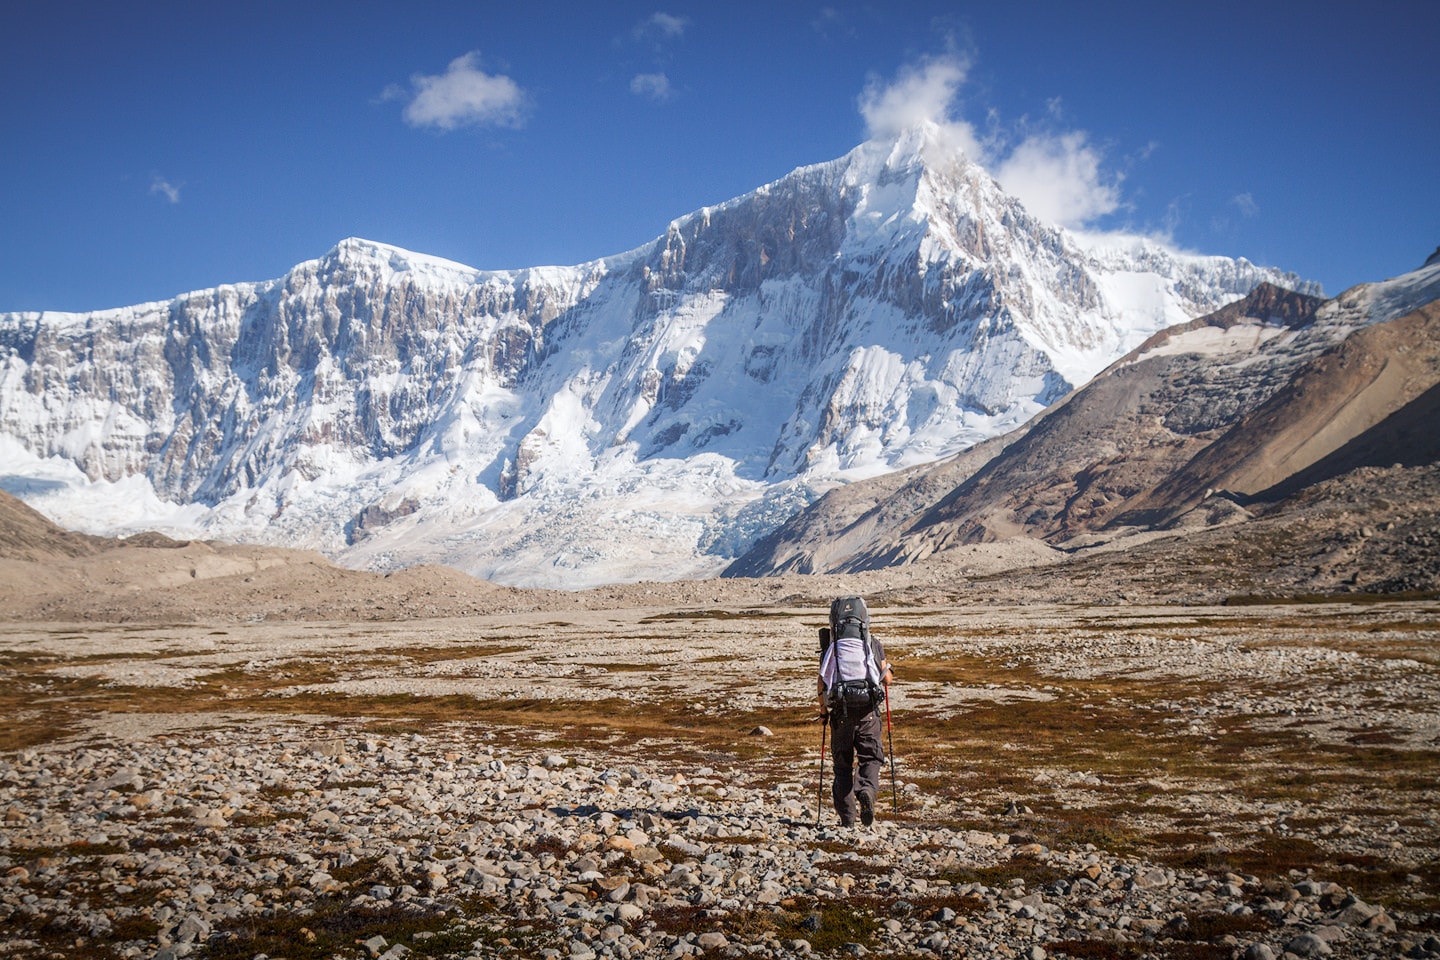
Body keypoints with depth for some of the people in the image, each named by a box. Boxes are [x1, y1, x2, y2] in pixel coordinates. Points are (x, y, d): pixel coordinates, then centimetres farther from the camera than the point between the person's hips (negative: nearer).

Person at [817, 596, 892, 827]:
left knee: (843, 765, 12)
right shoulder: (873, 645, 5)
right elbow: (887, 679, 7)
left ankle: (847, 817, 8)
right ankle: (867, 790, -24)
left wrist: (823, 708, 15)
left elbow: (821, 684, -2)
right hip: (868, 712, 0)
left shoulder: (831, 647, 2)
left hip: (840, 713, 0)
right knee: (870, 758, 8)